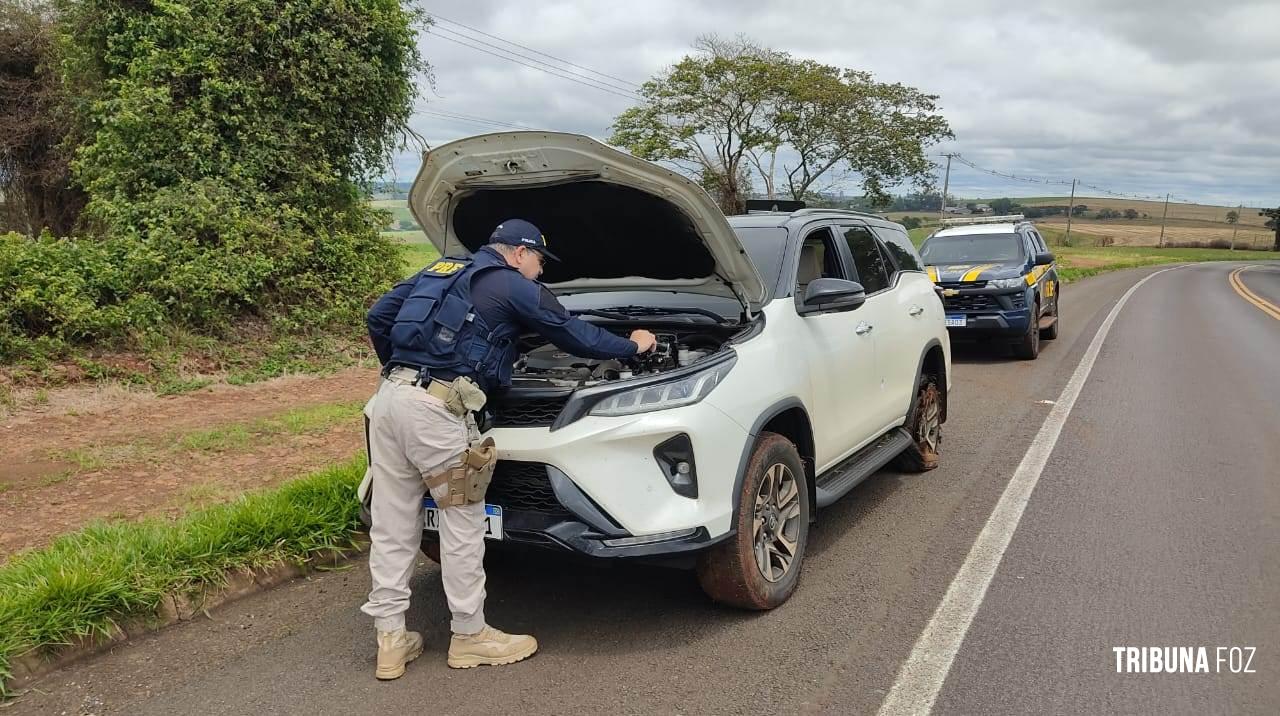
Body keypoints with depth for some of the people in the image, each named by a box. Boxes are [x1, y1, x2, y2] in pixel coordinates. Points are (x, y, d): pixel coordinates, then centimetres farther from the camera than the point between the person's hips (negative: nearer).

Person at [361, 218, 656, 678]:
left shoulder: (438, 272, 25)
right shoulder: (515, 288, 5)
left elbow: (378, 318, 24)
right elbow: (575, 336, 10)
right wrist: (632, 346, 25)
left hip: (391, 396, 8)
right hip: (435, 408, -8)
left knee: (392, 524, 10)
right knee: (462, 523, 5)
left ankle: (391, 640, 18)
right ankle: (470, 636, 17)